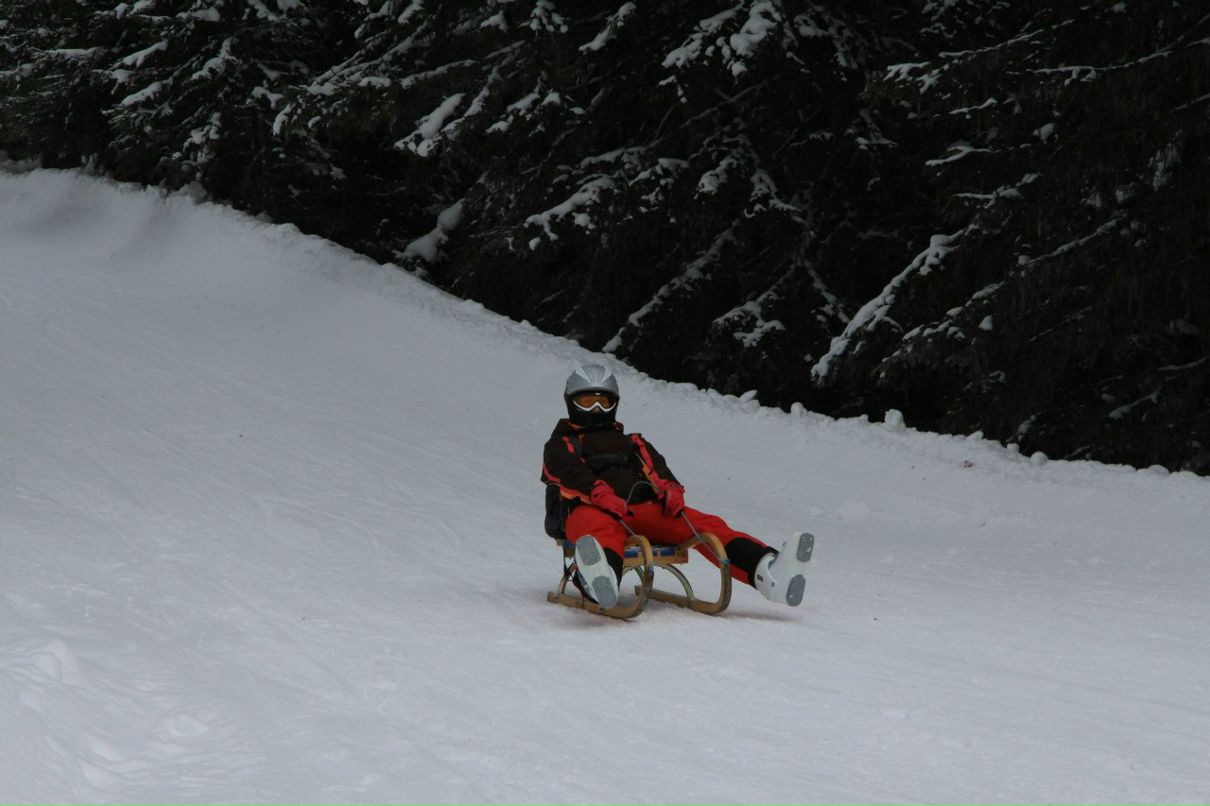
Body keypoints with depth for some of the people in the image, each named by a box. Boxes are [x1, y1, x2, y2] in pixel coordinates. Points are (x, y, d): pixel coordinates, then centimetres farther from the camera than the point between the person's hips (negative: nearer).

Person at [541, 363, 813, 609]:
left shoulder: (632, 443, 38)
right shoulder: (561, 445, 26)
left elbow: (654, 467, 16)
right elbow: (571, 473, 2)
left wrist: (669, 489, -9)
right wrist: (600, 494, -20)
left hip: (646, 508, 4)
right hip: (593, 510, -4)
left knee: (702, 524, -21)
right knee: (602, 529, -42)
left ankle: (765, 572, -46)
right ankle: (602, 579, -80)